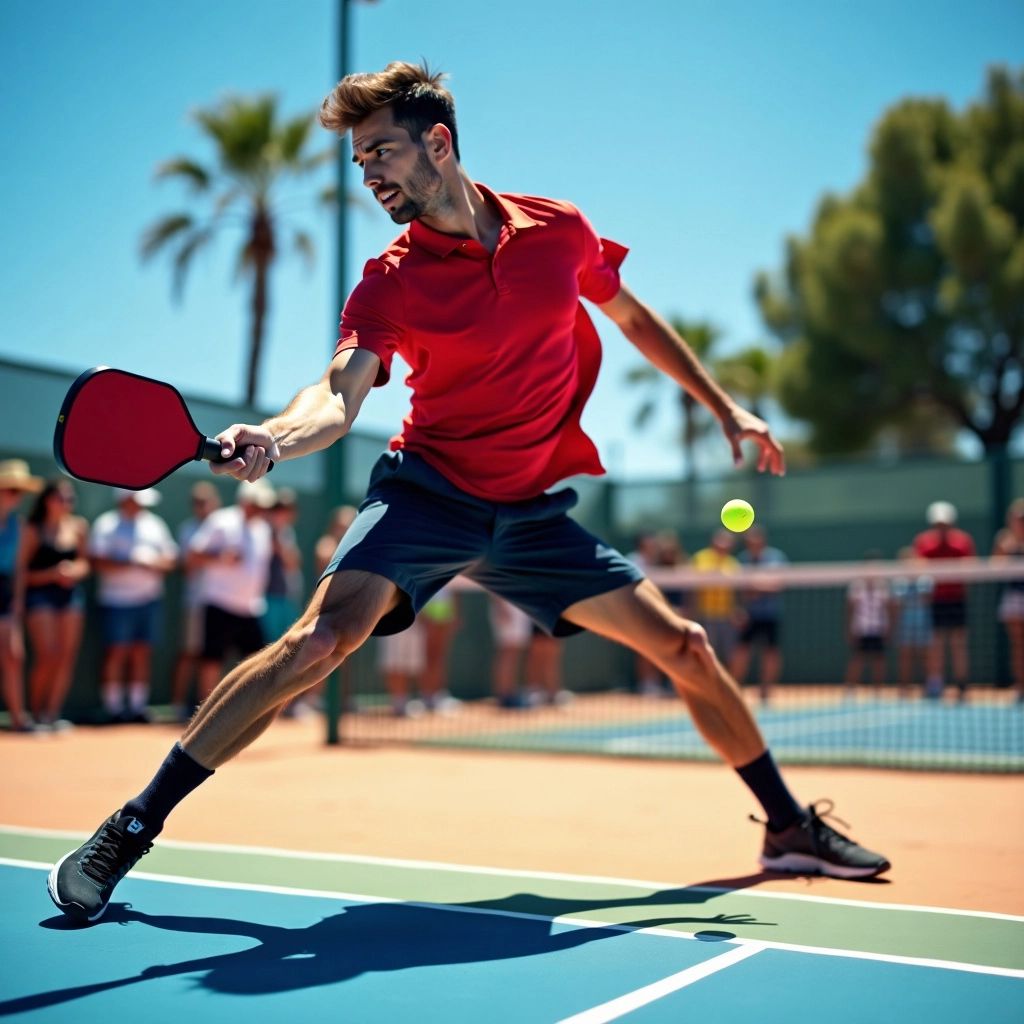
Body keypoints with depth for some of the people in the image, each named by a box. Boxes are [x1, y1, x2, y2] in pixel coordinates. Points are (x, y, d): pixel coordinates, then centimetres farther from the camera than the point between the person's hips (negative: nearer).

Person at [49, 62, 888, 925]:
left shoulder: (560, 230, 0)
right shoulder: (390, 281, -8)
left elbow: (633, 318, 16)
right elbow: (341, 396, -21)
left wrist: (725, 408, 16)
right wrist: (275, 438, -44)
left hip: (533, 510, 3)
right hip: (426, 491, -3)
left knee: (686, 649, 3)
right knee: (319, 638, -25)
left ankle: (789, 826, 26)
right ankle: (131, 829, -15)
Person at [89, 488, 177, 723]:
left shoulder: (154, 524, 15)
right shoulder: (106, 525, -1)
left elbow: (170, 558, 15)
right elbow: (99, 563, -10)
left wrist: (155, 564, -7)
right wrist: (131, 564, -18)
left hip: (150, 598, 5)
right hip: (117, 600, -5)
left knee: (143, 652, 5)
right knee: (117, 652, -5)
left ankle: (138, 705, 12)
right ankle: (113, 707, 2)